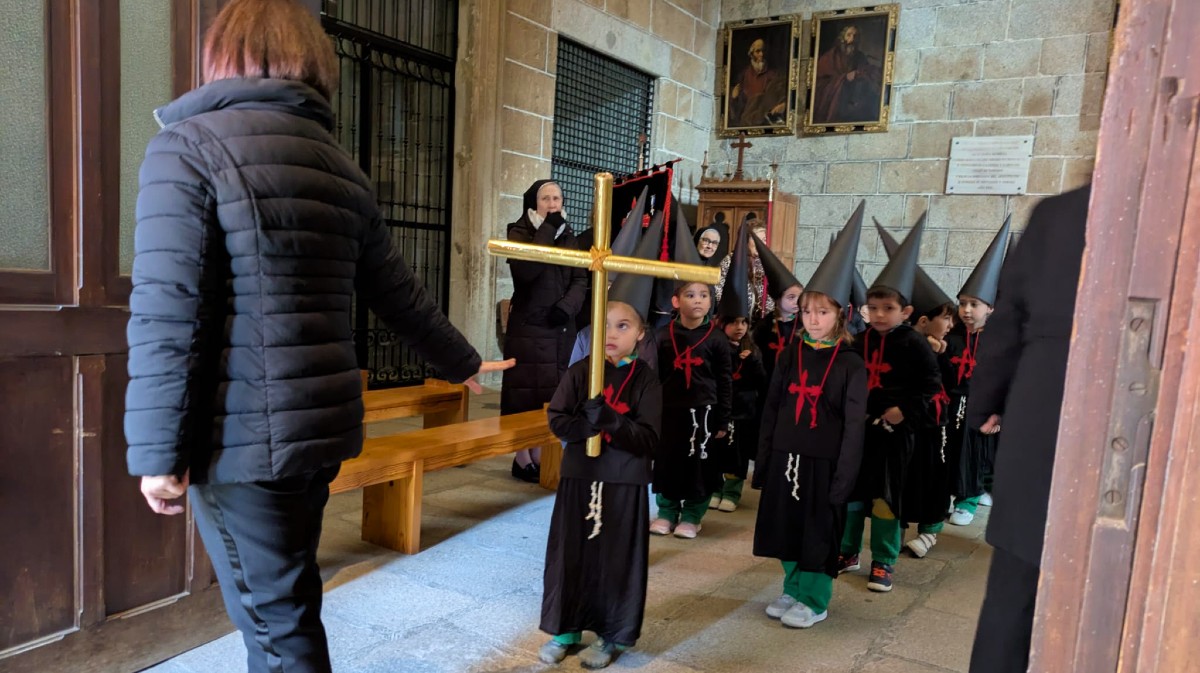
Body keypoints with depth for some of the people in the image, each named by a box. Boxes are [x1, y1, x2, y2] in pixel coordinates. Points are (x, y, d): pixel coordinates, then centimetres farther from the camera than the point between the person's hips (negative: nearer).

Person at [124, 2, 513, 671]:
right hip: (320, 428, 6)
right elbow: (401, 292, 16)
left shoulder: (189, 145, -8)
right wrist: (463, 361, 29)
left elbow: (168, 313, -16)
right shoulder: (341, 166, 10)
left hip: (242, 436, -6)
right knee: (287, 602, 22)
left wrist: (159, 451, -10)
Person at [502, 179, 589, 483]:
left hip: (561, 327, 5)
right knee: (526, 390, -4)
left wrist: (567, 306, -13)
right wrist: (547, 230, -17)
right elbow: (525, 270, -21)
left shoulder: (568, 236, 13)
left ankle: (539, 456, 12)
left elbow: (581, 279, 6)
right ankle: (522, 458, 4)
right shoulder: (520, 232, -1)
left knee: (553, 391, 5)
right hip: (528, 326, -4)